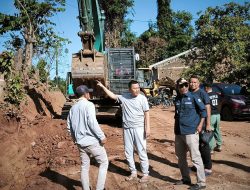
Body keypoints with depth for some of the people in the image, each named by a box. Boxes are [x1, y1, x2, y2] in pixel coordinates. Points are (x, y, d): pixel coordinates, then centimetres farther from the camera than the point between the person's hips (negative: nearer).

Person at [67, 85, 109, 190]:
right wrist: (102, 137, -15)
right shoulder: (88, 105, -12)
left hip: (80, 142, 7)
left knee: (84, 167, 15)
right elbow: (92, 123, -22)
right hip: (92, 141, -7)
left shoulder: (73, 108, 10)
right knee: (104, 162, 8)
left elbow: (69, 126, 15)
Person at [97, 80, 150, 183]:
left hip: (139, 128, -4)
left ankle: (145, 174, 14)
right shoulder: (124, 97, 1)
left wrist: (147, 127, -11)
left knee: (141, 151, 0)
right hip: (127, 128, 4)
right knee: (128, 152, 12)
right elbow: (113, 96, 13)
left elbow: (146, 113, -6)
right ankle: (133, 172, 27)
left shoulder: (142, 98, -7)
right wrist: (103, 87, 10)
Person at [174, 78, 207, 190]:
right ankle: (185, 179, 30)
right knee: (181, 157, 15)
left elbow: (203, 111, -4)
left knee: (195, 157, -5)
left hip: (191, 132, -7)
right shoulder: (177, 99, 10)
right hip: (178, 132, 7)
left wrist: (200, 125, -10)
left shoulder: (193, 97, -7)